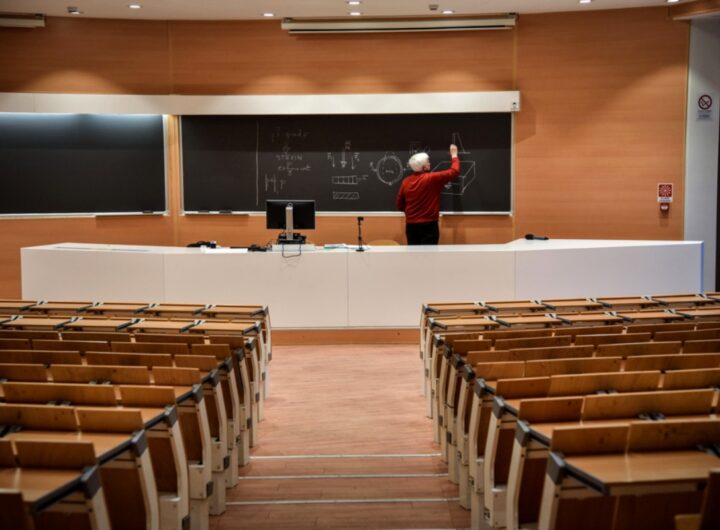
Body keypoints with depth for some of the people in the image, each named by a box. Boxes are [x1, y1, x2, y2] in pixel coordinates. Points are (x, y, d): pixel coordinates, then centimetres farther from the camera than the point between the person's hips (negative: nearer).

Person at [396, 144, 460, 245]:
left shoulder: (406, 181, 2)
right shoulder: (432, 179, -11)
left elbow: (399, 204, 10)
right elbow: (454, 171, -1)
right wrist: (454, 155, 15)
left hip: (410, 225, 5)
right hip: (428, 225, -5)